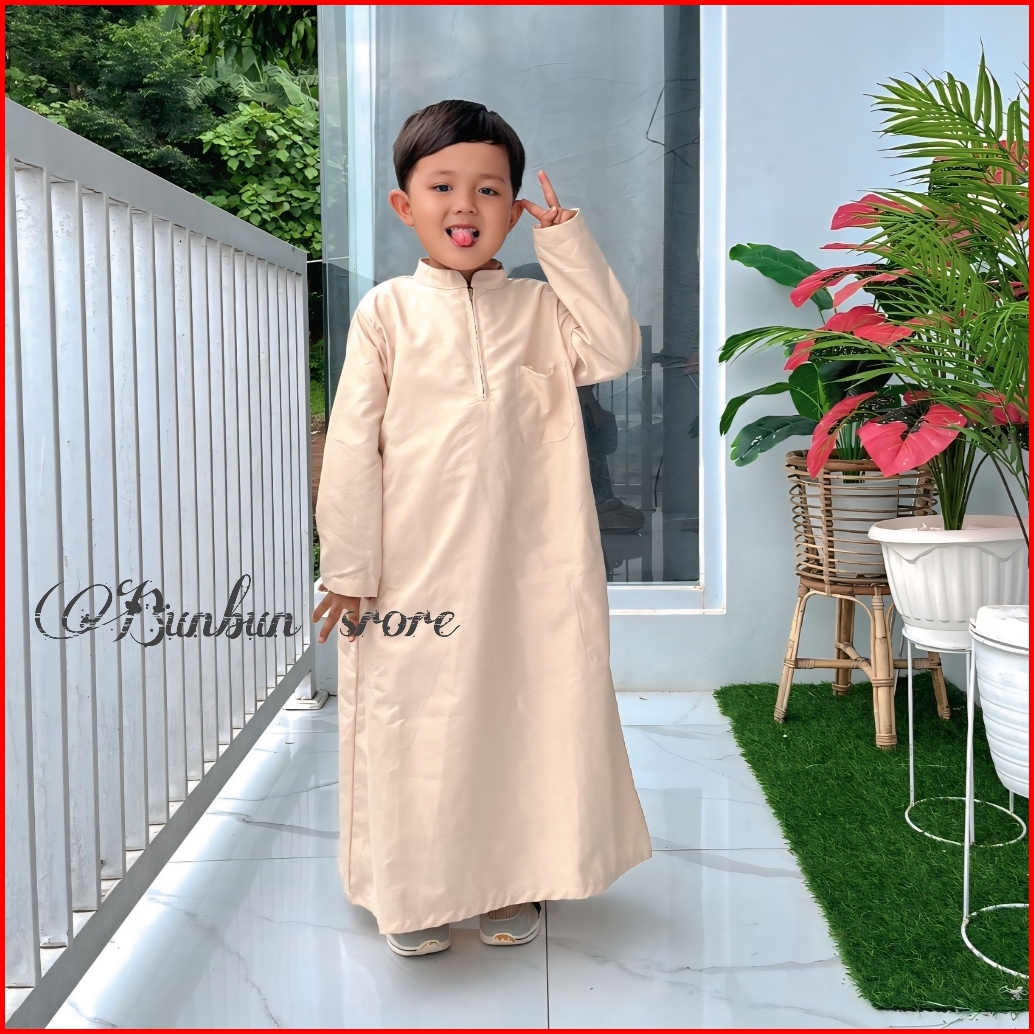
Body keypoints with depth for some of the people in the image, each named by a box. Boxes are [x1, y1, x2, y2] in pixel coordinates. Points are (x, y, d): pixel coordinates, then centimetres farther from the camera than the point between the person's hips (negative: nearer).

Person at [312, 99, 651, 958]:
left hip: (526, 566, 2)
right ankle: (417, 893, 27)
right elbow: (352, 442, -2)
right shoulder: (388, 312, 0)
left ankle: (516, 879, 32)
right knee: (416, 721, 6)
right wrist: (348, 568, -5)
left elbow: (615, 351, -10)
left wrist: (571, 244, -9)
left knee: (528, 709, 11)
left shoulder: (540, 308, 7)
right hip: (415, 568, -2)